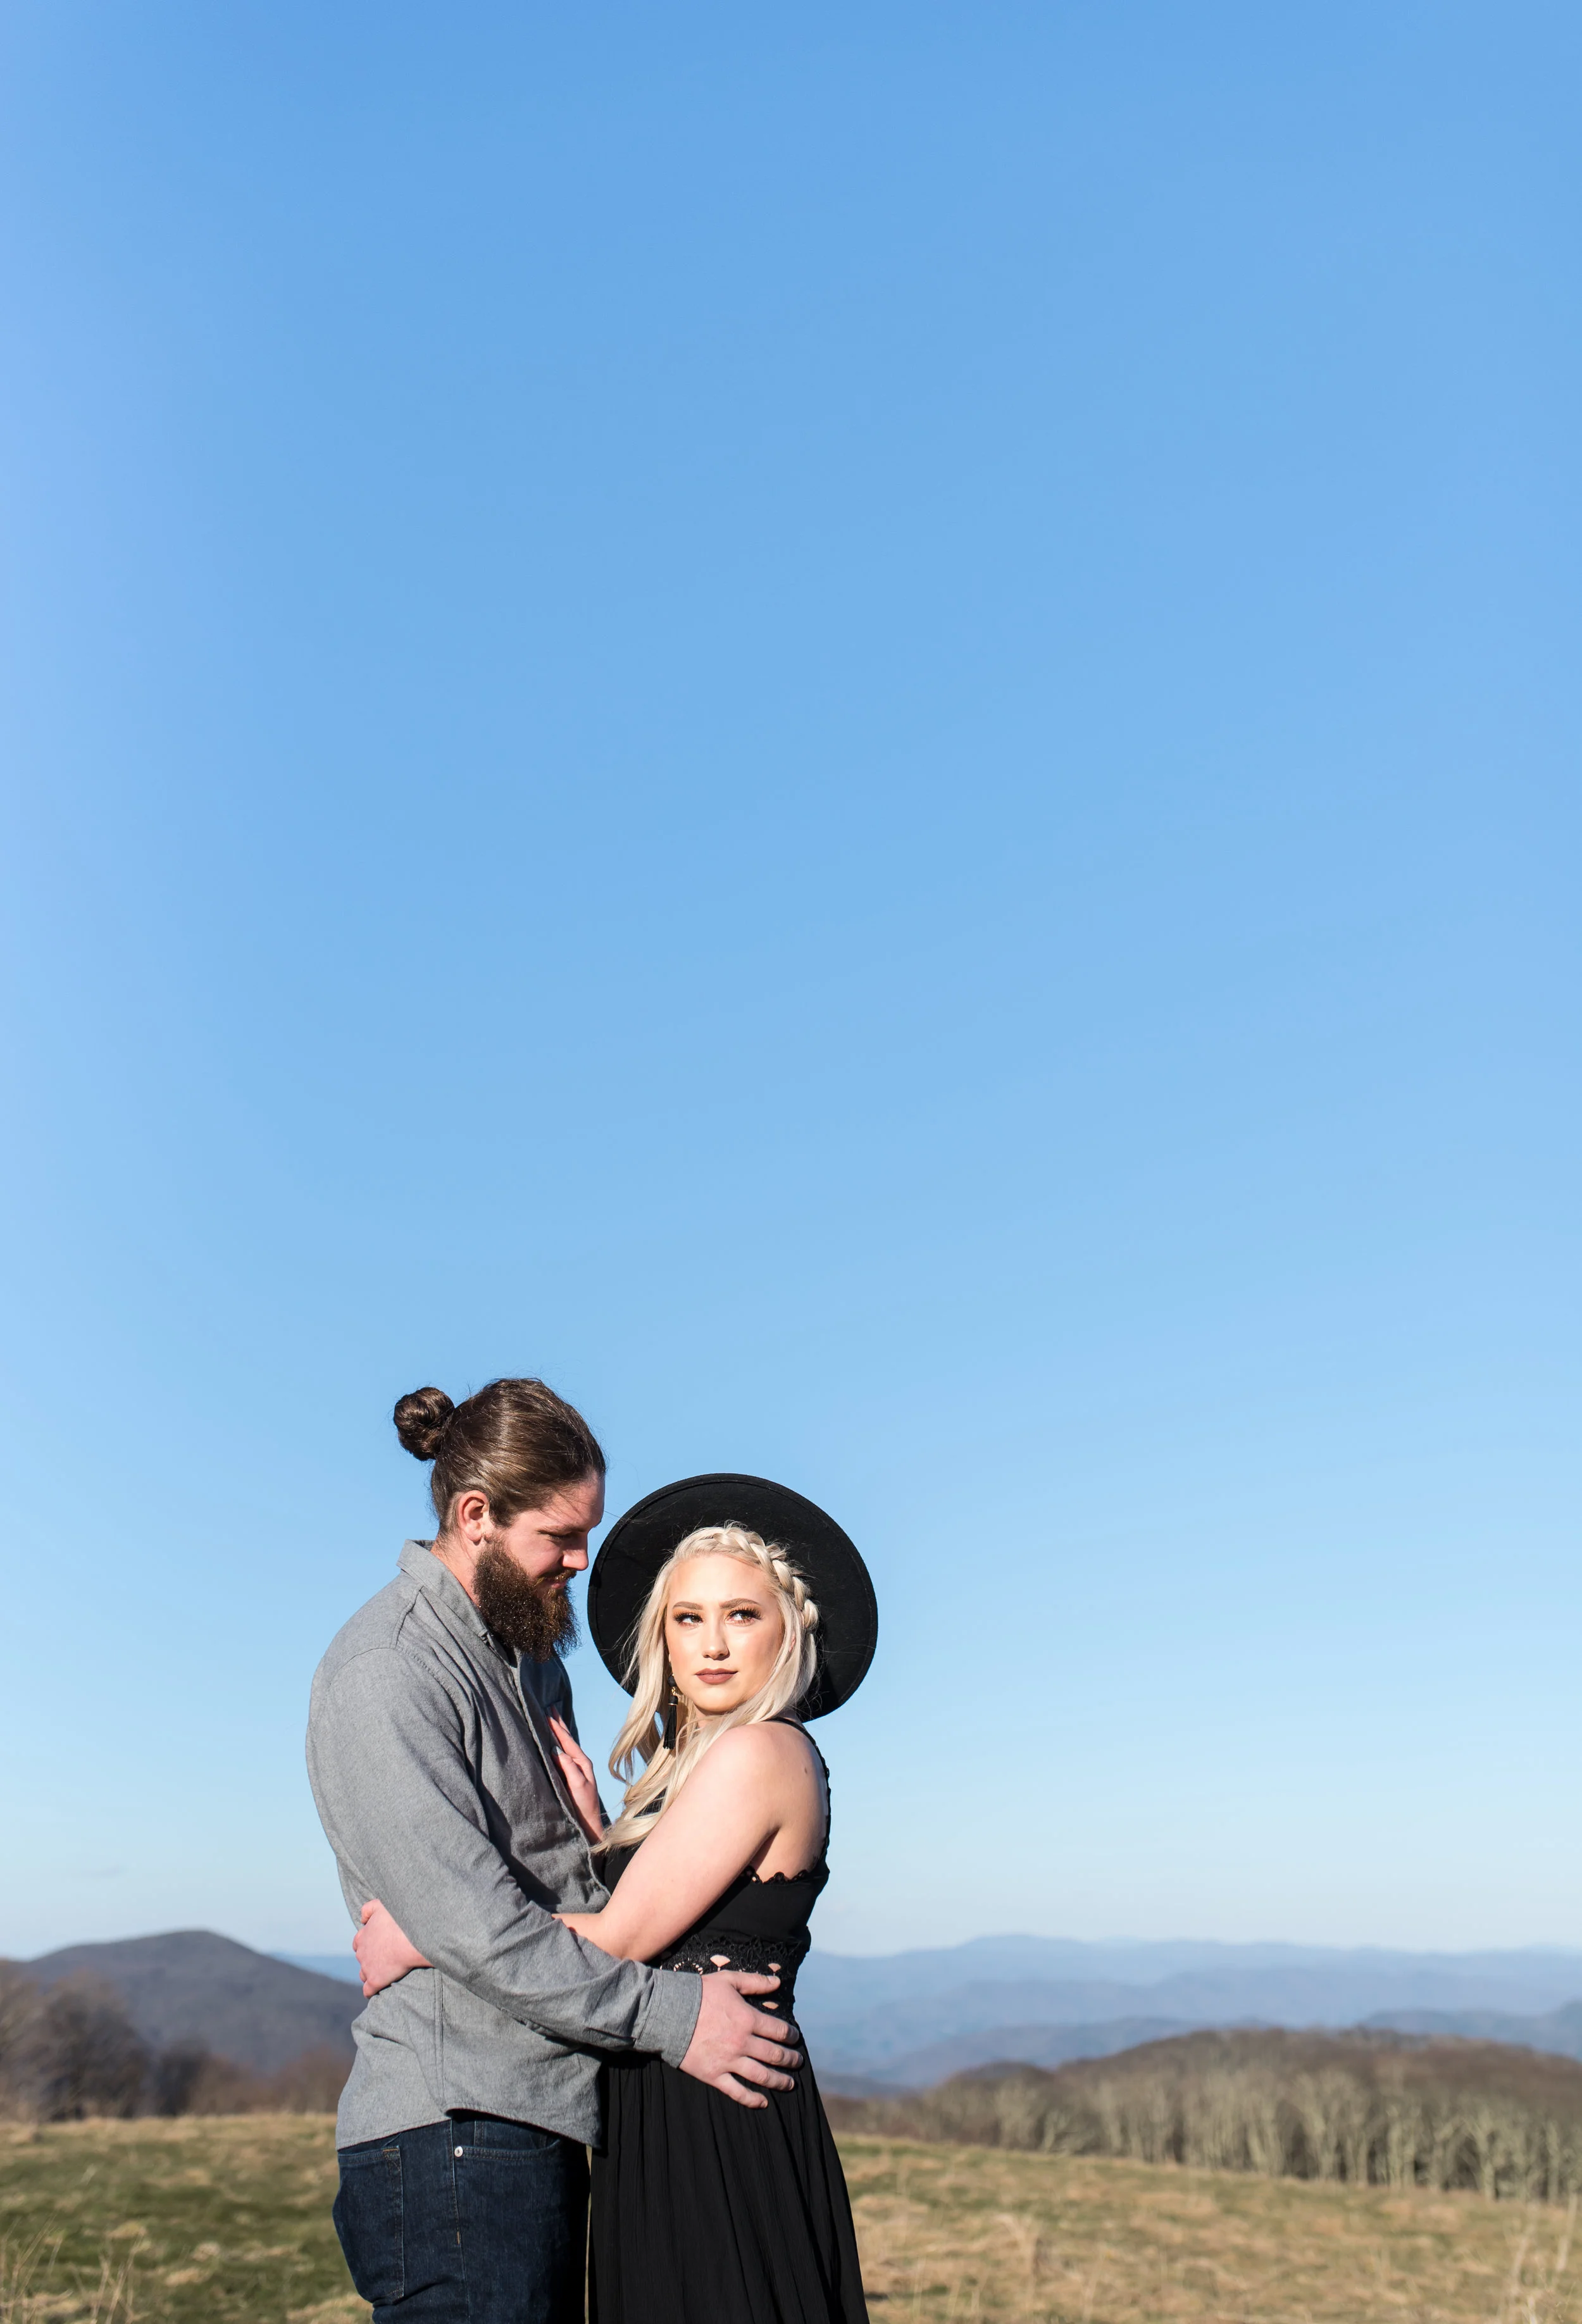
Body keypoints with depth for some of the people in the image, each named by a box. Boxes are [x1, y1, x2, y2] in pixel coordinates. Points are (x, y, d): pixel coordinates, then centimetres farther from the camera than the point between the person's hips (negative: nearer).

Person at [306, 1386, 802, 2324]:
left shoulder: (531, 1653, 13)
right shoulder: (386, 1675, -17)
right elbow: (472, 1925, -22)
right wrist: (670, 2016, -17)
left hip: (541, 2120, 9)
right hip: (452, 2135, -8)